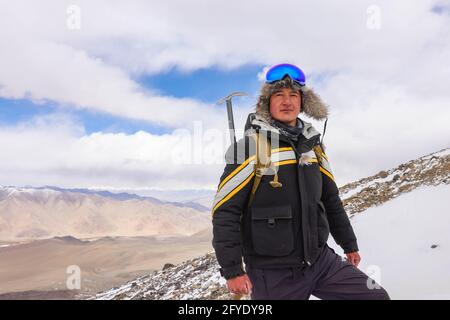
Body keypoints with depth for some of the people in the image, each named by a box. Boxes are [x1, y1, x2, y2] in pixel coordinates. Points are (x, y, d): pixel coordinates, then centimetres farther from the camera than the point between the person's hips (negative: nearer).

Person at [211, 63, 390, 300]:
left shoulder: (313, 145, 7)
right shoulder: (250, 147, -12)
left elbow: (331, 200, 17)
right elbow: (225, 211, -13)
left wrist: (349, 244, 23)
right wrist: (232, 270, -15)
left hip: (320, 261, 6)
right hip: (273, 274, -5)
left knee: (377, 296, 4)